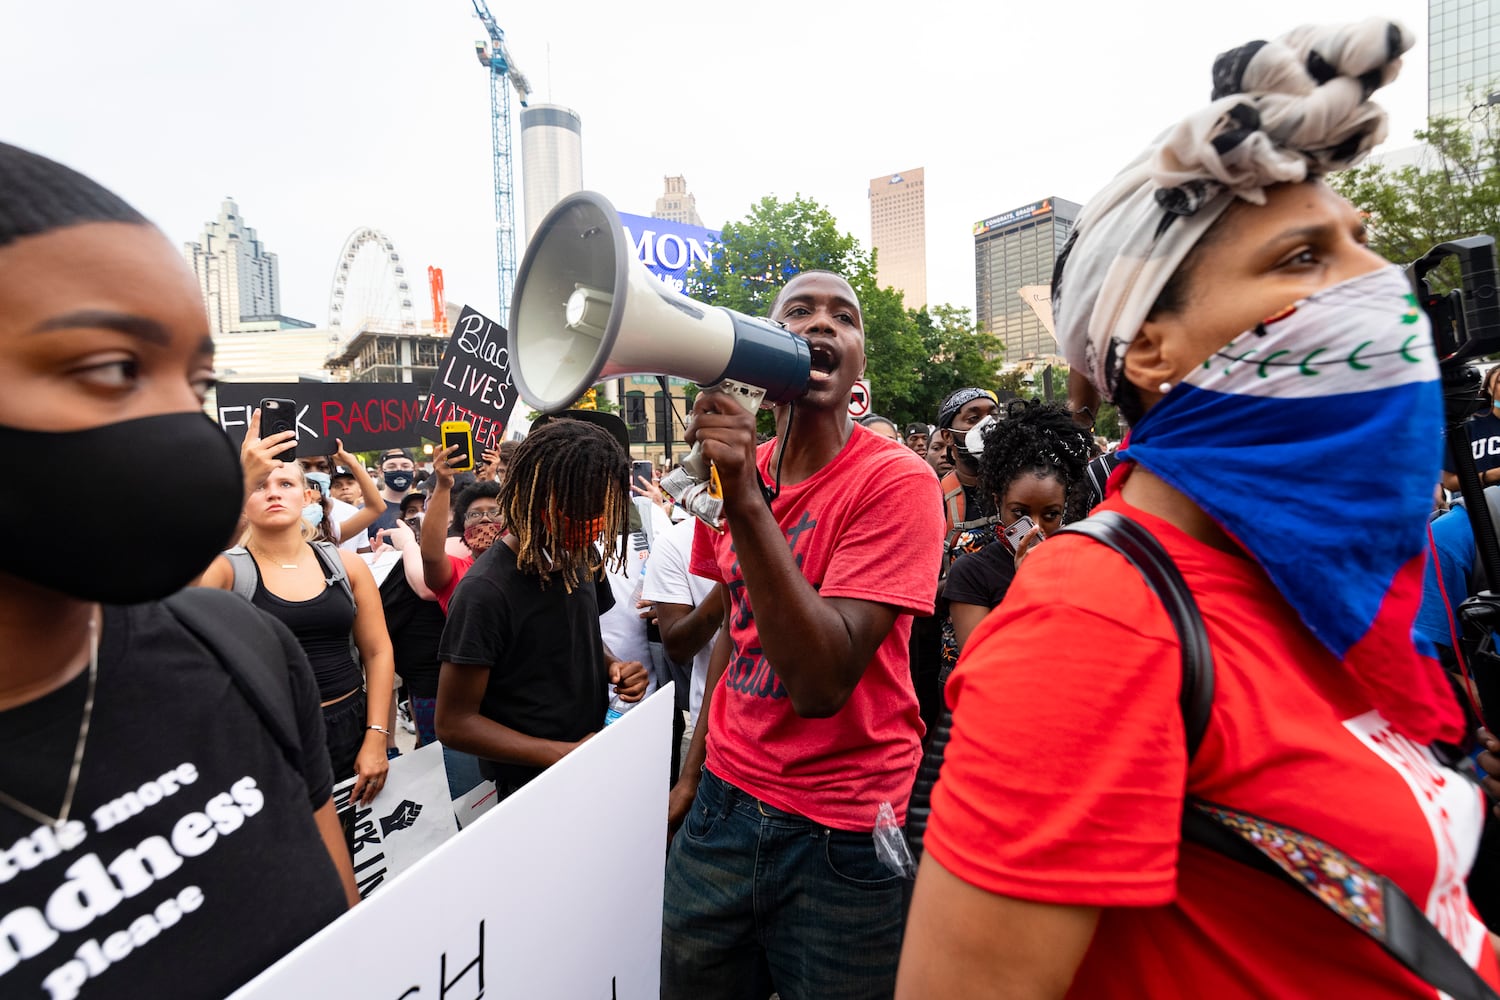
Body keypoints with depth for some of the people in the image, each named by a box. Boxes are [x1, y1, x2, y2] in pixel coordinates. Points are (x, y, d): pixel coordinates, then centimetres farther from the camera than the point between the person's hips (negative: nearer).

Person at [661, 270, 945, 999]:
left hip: (842, 838, -4)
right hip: (725, 802, 5)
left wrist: (745, 500, -32)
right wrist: (692, 774, 12)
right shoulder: (733, 467, 0)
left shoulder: (896, 480, -17)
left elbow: (821, 681, -26)